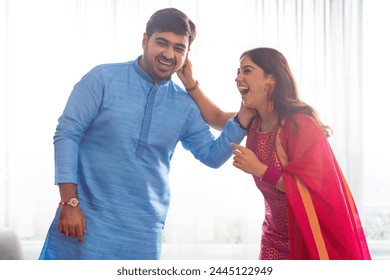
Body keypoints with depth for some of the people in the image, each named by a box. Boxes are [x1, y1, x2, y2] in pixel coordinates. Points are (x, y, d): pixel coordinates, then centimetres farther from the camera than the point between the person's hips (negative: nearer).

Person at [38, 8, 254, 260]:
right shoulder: (104, 78, -4)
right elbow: (67, 134, -6)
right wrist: (69, 202, -12)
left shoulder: (185, 106, 7)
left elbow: (212, 155, 11)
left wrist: (244, 116, -5)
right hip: (87, 221, -3)